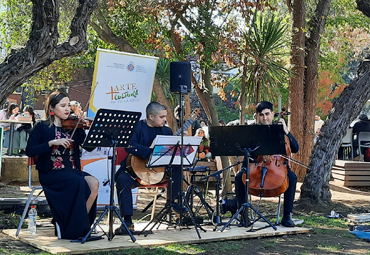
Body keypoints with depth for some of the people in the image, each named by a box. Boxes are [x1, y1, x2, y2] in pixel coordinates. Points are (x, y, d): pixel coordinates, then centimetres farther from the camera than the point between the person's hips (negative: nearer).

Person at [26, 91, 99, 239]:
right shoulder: (42, 127, 4)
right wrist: (52, 142, -18)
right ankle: (75, 229, -16)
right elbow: (29, 151, -9)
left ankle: (81, 222, -11)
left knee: (94, 183, -25)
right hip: (51, 173, -4)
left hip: (73, 171, 4)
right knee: (79, 183, -31)